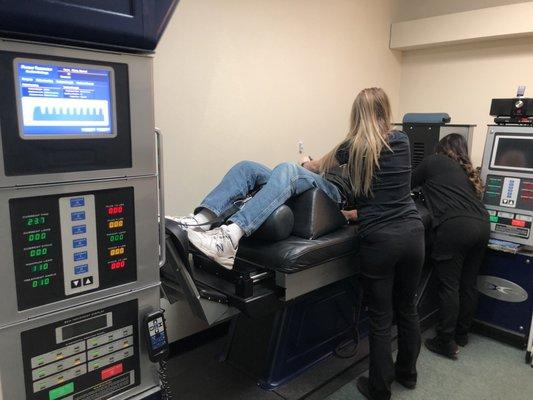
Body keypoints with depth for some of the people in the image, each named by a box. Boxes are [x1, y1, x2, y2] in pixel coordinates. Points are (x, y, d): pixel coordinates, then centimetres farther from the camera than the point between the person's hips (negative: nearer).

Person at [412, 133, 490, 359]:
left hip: (454, 226, -7)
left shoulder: (433, 161, 11)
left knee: (449, 285, -2)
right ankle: (462, 334, 27)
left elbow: (410, 184, 21)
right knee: (469, 284, 14)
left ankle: (446, 343, 3)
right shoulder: (468, 170, 27)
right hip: (482, 224, 7)